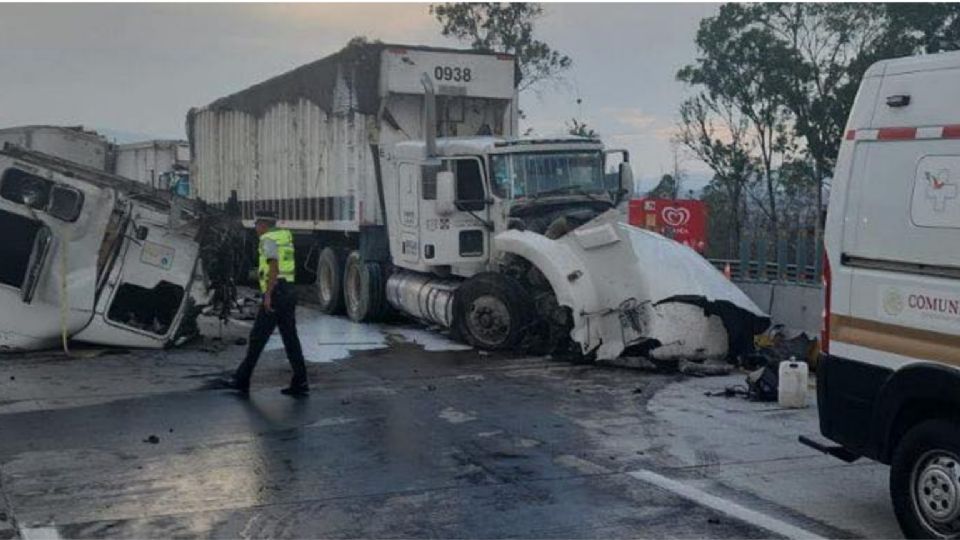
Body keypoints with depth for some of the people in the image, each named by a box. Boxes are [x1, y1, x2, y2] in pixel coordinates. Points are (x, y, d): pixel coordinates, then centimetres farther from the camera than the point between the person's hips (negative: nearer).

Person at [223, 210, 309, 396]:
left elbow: (274, 267, -20)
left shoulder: (268, 239, -8)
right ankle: (300, 383, 0)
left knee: (257, 337, 1)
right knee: (290, 339, 5)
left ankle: (242, 379, 9)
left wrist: (268, 295, -23)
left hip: (275, 294, -9)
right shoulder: (285, 238, 20)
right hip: (289, 293, 9)